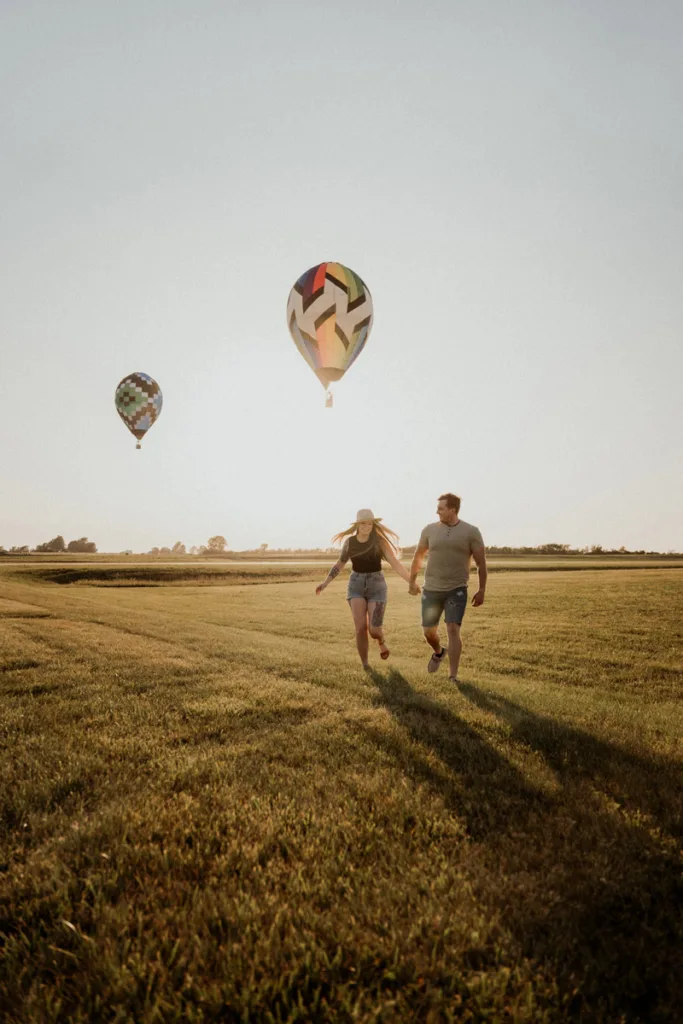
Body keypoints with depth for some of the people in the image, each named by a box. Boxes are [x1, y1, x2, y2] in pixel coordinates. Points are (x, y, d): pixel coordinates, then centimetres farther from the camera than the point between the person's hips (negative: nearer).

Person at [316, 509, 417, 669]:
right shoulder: (349, 542, 1)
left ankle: (382, 641, 30)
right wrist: (325, 582, 3)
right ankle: (365, 665, 5)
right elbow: (339, 564, 12)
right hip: (356, 586, 2)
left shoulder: (379, 541, -8)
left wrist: (411, 582, -24)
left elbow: (395, 563, -14)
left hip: (376, 586, -2)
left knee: (374, 631, -9)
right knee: (361, 628, -15)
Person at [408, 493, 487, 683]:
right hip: (431, 589, 3)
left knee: (453, 629, -14)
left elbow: (481, 563, -2)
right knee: (428, 632, 9)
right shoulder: (430, 530, 0)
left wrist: (482, 590, -3)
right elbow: (418, 556, 13)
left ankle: (453, 676, -5)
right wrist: (412, 581, 19)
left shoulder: (471, 532, -6)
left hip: (457, 590, -3)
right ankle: (438, 652, 43)